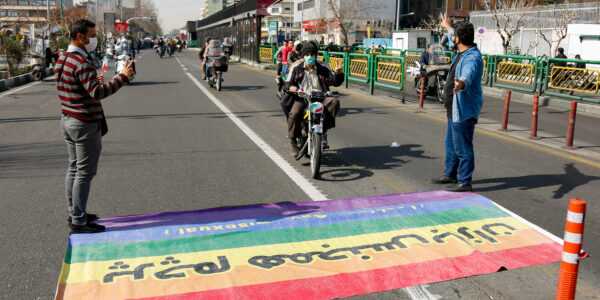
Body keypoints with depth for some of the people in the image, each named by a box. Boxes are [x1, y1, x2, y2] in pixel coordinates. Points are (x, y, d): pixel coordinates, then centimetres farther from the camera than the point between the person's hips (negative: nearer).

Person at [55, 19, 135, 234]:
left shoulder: (62, 59, 12)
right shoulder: (81, 62, -20)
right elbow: (98, 93, -28)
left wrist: (93, 81, 12)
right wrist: (122, 77, -26)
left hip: (68, 121, 10)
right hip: (85, 124, -10)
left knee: (74, 169, 16)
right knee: (85, 172, -3)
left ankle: (74, 213, 26)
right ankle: (79, 222, 3)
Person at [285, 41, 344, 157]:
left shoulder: (323, 68, 13)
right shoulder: (296, 68, 14)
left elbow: (335, 82, 7)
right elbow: (288, 83, 13)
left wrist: (338, 73, -15)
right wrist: (290, 86, -12)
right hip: (302, 97, -1)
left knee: (334, 102, -28)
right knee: (295, 113, -31)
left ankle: (324, 128, -18)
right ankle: (293, 141, -15)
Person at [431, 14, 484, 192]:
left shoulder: (472, 58, -23)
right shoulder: (464, 51, 8)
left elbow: (468, 75, -44)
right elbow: (454, 39, 31)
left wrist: (461, 83, -66)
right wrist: (447, 27, 48)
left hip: (464, 111, -11)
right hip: (455, 109, 11)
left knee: (463, 148, -4)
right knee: (451, 145, 22)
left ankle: (465, 183, 5)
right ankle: (450, 174, 37)